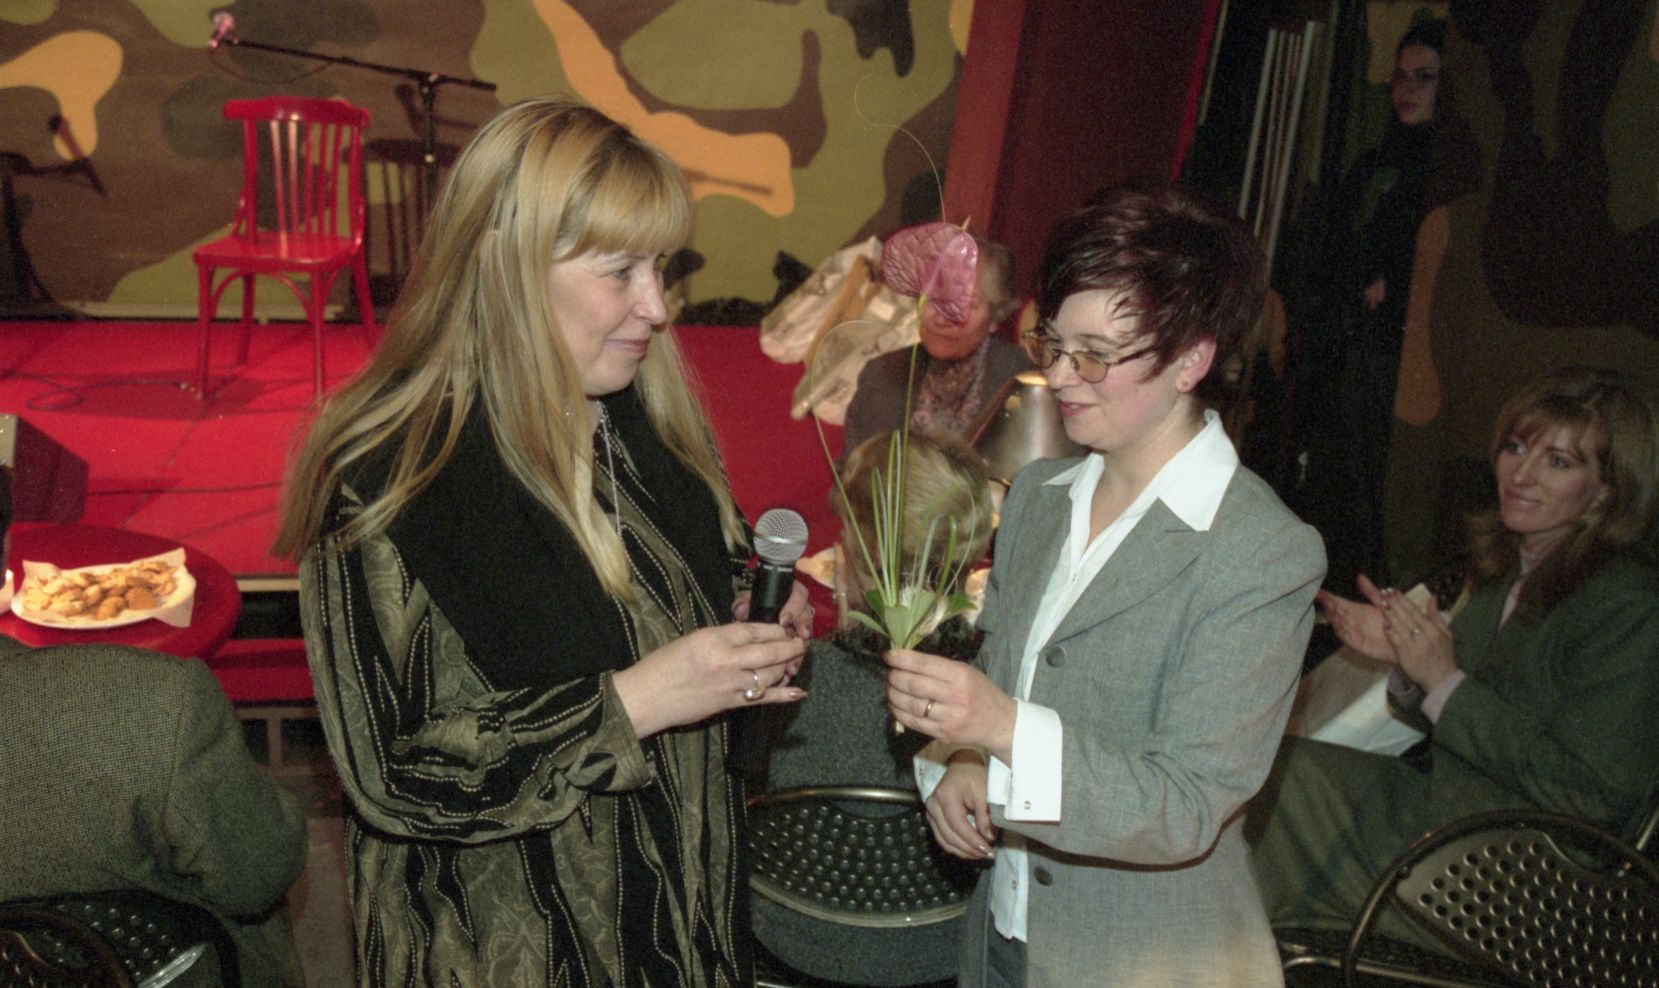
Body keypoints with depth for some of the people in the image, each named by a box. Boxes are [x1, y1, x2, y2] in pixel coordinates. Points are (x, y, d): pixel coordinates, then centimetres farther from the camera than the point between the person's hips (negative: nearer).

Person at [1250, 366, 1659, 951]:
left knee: (1279, 778, -9)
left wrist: (1445, 682, -23)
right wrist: (1406, 658, -8)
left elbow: (1588, 794, -23)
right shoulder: (1511, 569, 4)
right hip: (1443, 810, 8)